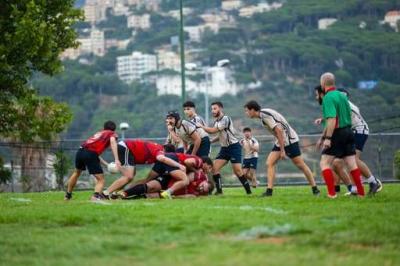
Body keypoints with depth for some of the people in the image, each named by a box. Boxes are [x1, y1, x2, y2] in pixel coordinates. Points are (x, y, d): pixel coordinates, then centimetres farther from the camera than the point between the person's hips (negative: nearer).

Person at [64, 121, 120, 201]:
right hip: (91, 154, -6)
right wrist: (116, 160, -19)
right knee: (101, 180, 3)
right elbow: (112, 141, -9)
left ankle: (68, 195, 44)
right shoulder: (112, 134, 14)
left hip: (81, 150, 6)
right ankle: (96, 195, -25)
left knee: (77, 172, 32)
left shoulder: (98, 133, 32)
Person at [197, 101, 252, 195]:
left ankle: (248, 191, -5)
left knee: (237, 170, -14)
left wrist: (201, 126, -9)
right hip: (224, 148, 8)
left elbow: (213, 131, -21)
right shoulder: (216, 121, 10)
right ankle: (219, 190, -1)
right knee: (214, 168, -6)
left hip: (234, 146, -8)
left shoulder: (225, 119, -17)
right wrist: (210, 141, 9)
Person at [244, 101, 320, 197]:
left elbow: (279, 130, -25)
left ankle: (314, 188, 7)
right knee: (269, 163, -3)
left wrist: (282, 150, -23)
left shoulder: (265, 115, -19)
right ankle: (269, 190, -7)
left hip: (289, 140, -9)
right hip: (280, 142, 9)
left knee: (301, 165, -1)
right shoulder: (263, 114, 9)